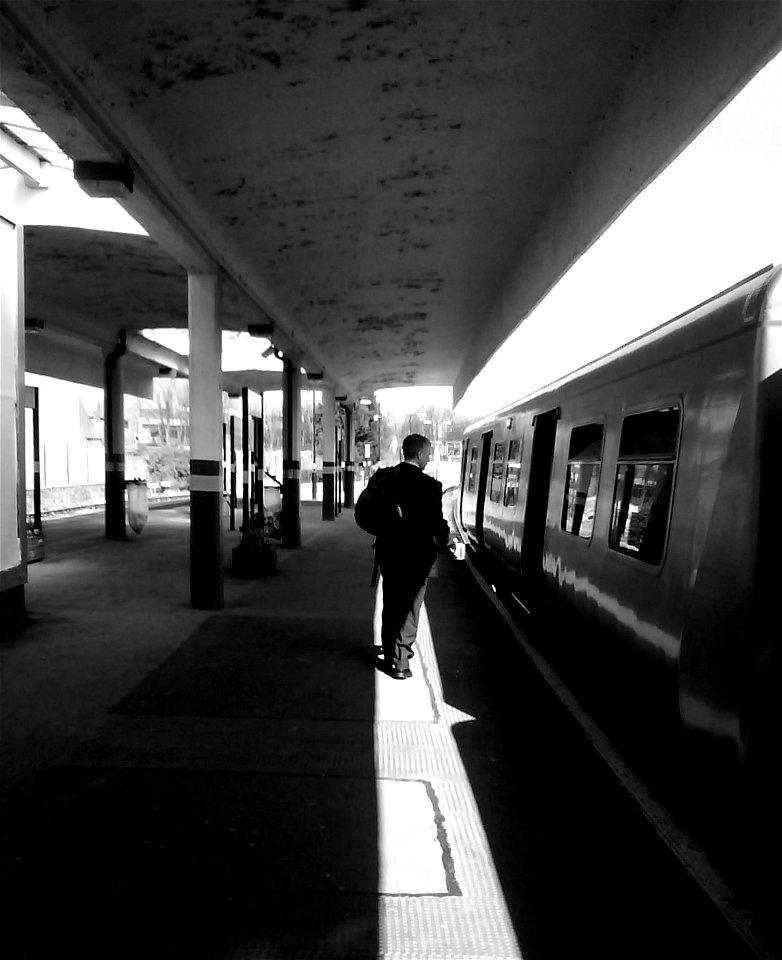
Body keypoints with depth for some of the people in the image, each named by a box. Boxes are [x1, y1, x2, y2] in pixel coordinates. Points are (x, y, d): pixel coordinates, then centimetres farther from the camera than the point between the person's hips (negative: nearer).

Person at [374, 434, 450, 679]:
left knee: (391, 605, 21)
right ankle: (399, 662, 18)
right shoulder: (429, 485, -19)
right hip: (416, 555, -5)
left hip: (388, 551, 5)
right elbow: (436, 522, -14)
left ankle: (391, 652, 36)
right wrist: (444, 540, 7)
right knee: (409, 608, 11)